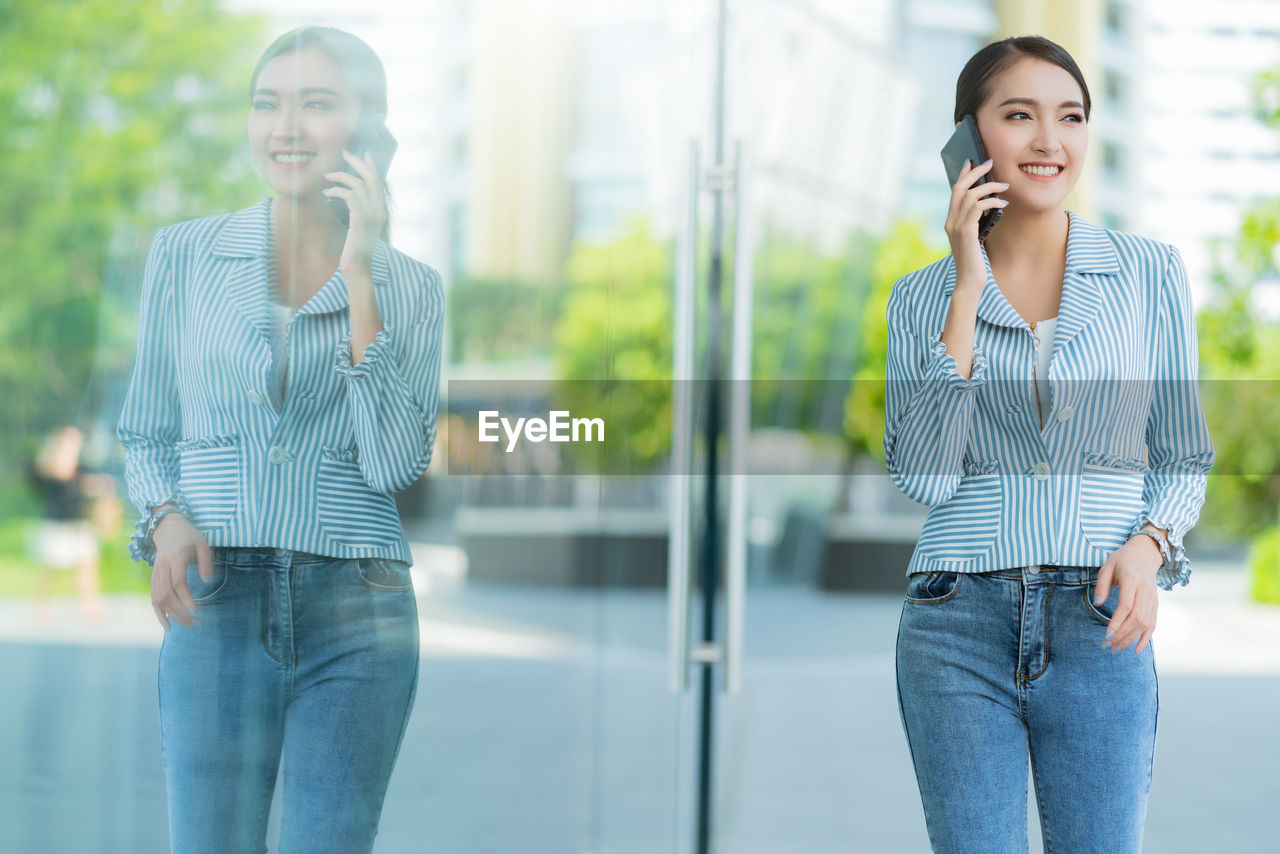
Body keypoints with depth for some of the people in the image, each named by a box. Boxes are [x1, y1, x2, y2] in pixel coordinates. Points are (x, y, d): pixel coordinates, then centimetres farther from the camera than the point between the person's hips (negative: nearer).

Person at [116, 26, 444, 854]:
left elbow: (394, 464, -8)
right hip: (218, 601, 0)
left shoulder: (412, 286, 4)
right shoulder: (185, 254, 5)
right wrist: (167, 520, -9)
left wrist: (359, 281, -10)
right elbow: (147, 434, 12)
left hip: (357, 609, 0)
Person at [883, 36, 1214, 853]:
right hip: (959, 624, 0)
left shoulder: (1151, 273, 6)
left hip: (1098, 625, 0)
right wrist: (967, 293, -7)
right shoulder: (922, 296, 6)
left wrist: (1150, 545, -10)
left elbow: (1183, 455, 11)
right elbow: (924, 474, -6)